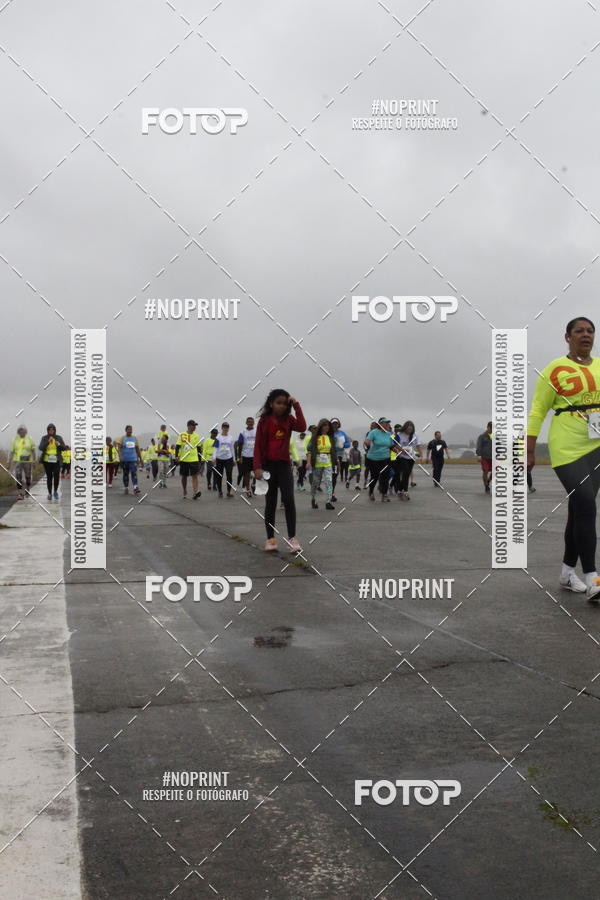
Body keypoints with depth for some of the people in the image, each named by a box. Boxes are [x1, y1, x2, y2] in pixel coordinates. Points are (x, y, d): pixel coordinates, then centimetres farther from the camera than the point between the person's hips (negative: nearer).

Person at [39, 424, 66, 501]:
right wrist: (48, 442, -20)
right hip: (47, 460, 0)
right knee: (49, 477, 2)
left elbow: (64, 448, 4)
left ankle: (55, 491, 5)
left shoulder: (58, 438, 5)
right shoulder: (44, 438, 2)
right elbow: (40, 448, -9)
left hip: (56, 460, 0)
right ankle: (50, 493, 15)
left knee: (56, 475, -14)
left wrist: (59, 444, -16)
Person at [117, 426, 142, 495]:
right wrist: (120, 457, -23)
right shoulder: (122, 438, 1)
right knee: (125, 474, 7)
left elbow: (138, 449, 15)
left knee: (134, 473, -12)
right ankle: (126, 488, 15)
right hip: (125, 460, -1)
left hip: (133, 459, 1)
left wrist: (140, 458, 14)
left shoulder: (135, 438, 10)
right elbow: (119, 448, -8)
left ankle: (135, 487, -22)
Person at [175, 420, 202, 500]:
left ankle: (195, 492, -21)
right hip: (183, 459, 0)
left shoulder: (196, 436, 5)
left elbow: (199, 447, 11)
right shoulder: (182, 435, -1)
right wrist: (176, 456, -11)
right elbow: (177, 446, -1)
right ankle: (185, 493, 23)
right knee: (184, 476, 9)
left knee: (195, 475, -12)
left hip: (194, 459, 0)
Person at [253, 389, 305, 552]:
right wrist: (257, 467, -13)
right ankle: (270, 539, 12)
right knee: (270, 503, 5)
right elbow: (258, 445, -4)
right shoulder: (264, 421, -2)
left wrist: (296, 406, -13)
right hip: (268, 465, -1)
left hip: (284, 465, 1)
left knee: (288, 499, -12)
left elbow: (302, 427, -16)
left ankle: (292, 538, -8)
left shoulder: (288, 419, 4)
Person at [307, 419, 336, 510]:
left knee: (329, 482, -10)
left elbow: (335, 450, 13)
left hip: (328, 463, 2)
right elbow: (310, 450, -4)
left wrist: (336, 461, 8)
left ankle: (328, 502, -11)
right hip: (317, 464, -2)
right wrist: (309, 462, -12)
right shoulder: (315, 437, -1)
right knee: (315, 482, 9)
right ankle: (313, 499, 28)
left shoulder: (331, 438, 9)